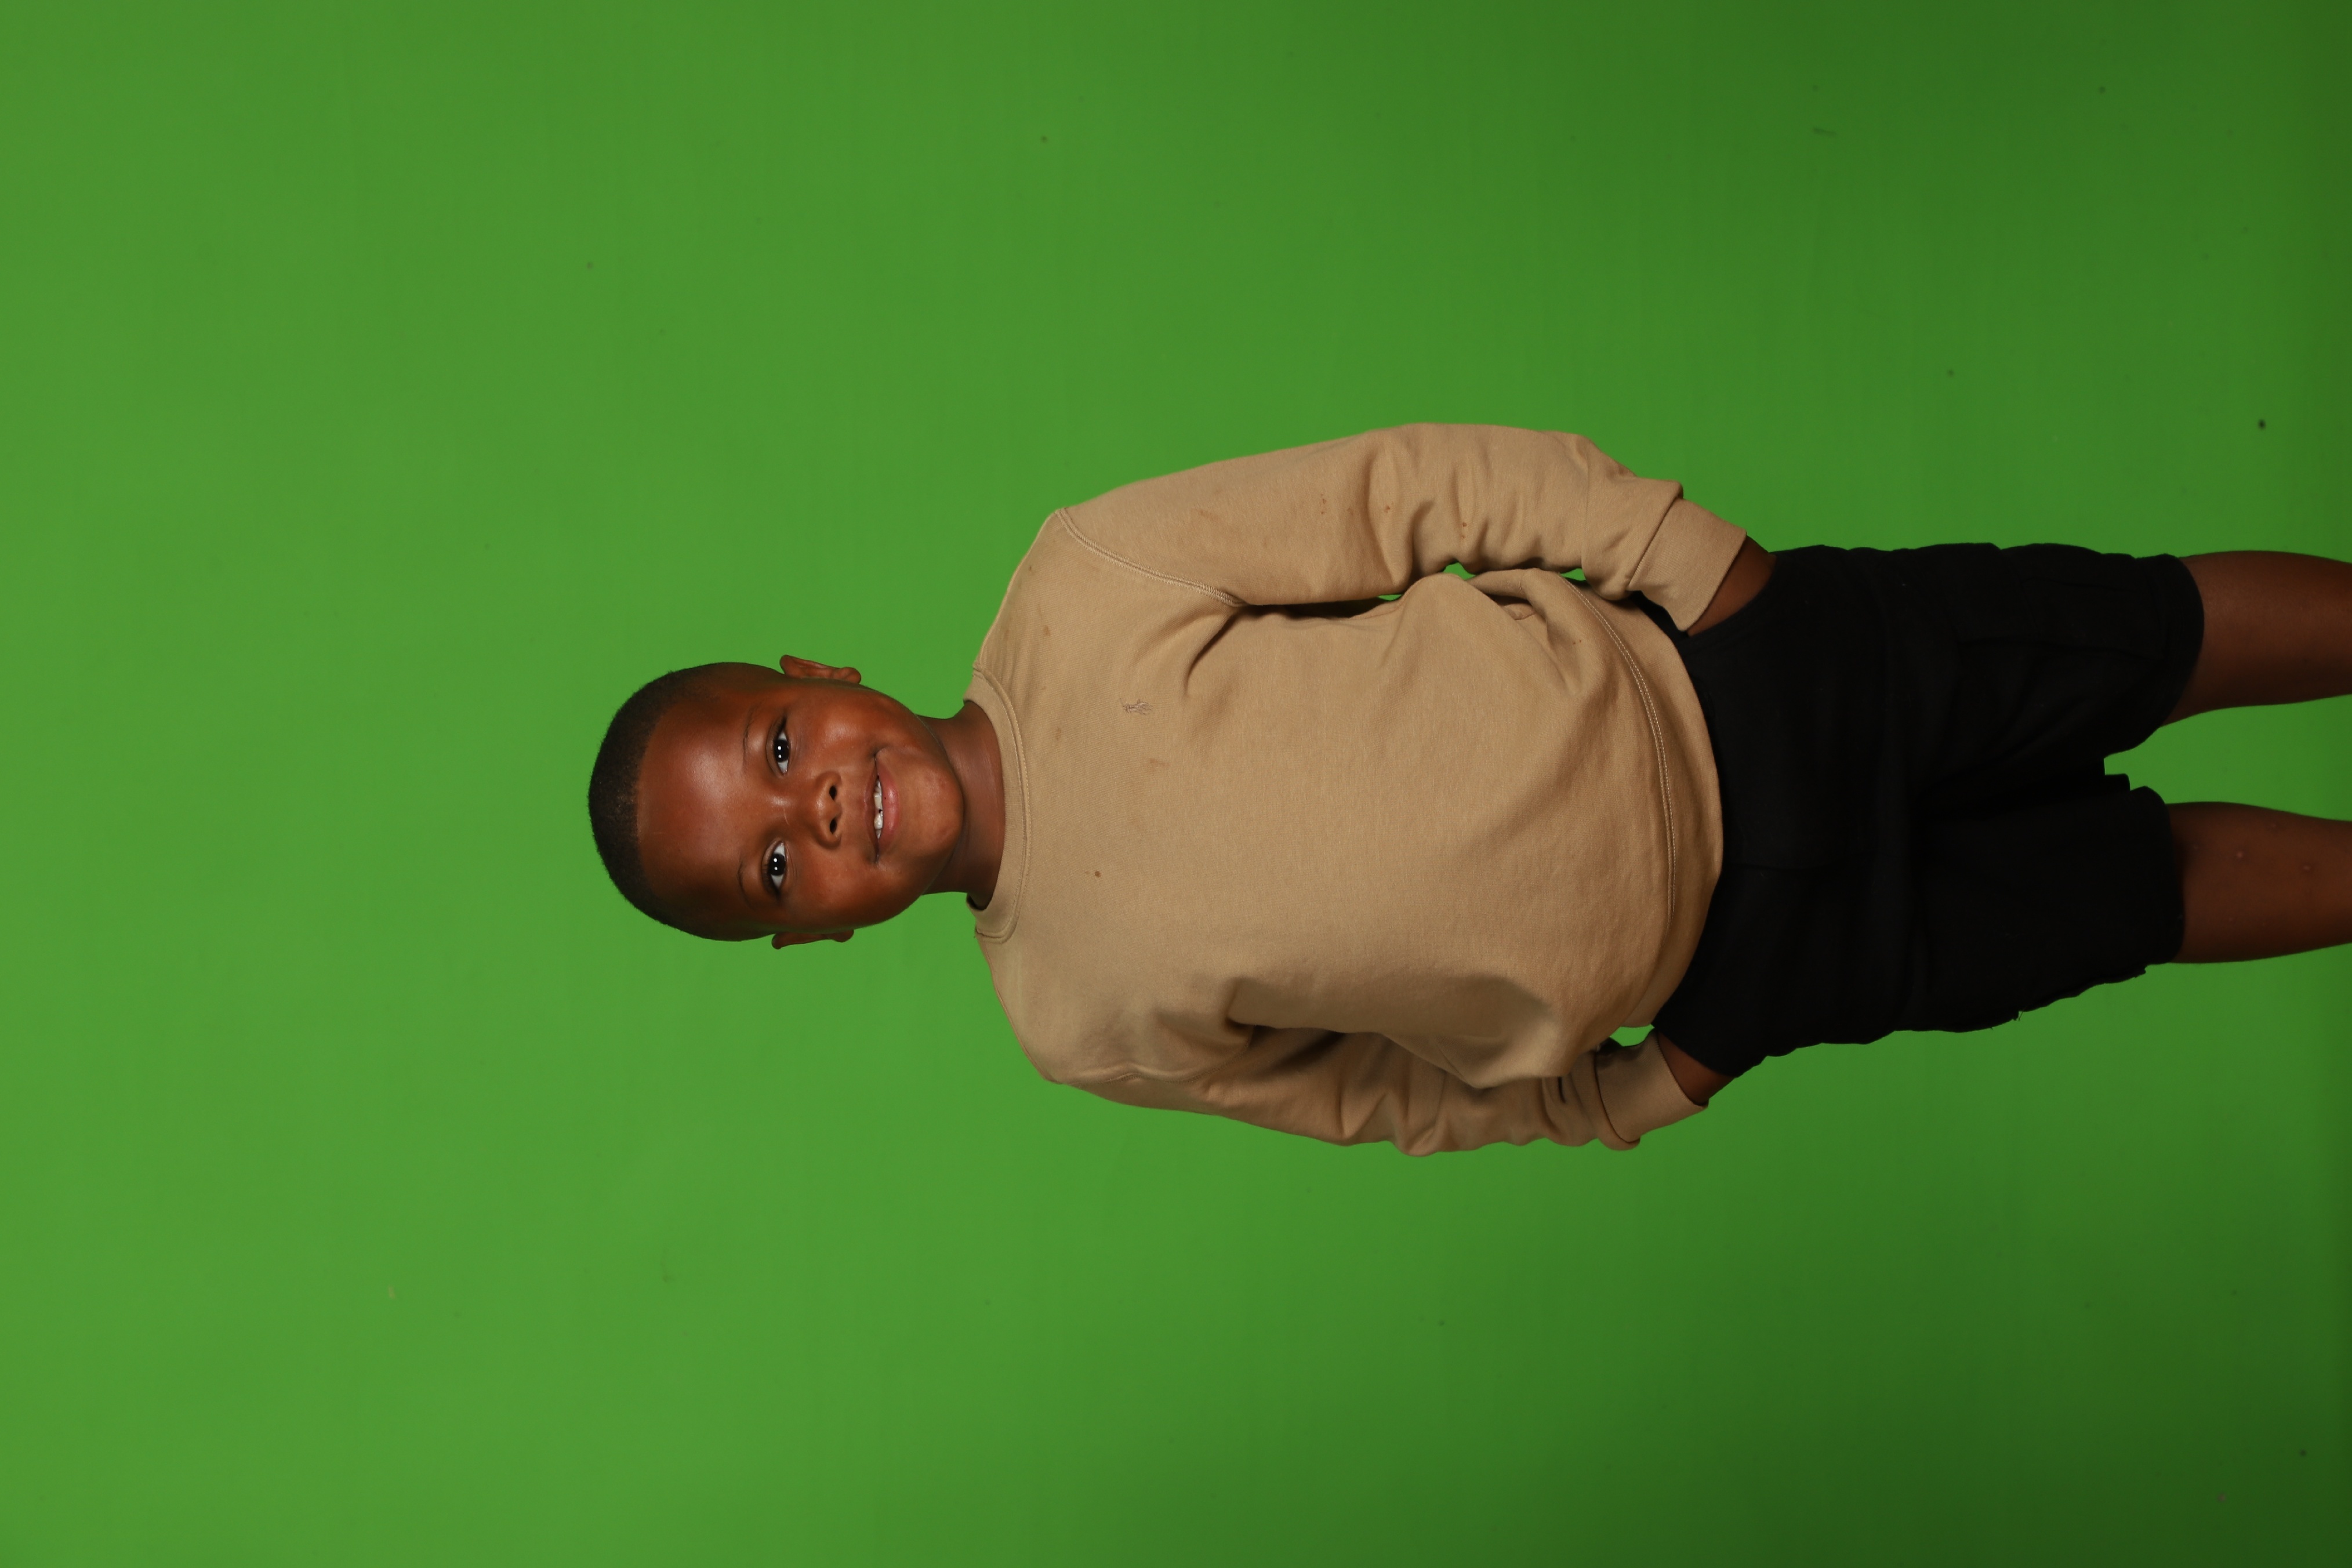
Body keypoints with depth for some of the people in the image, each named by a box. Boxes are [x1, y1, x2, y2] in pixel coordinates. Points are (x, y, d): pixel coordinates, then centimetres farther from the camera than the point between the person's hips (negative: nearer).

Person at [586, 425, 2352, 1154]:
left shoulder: (1078, 589, -15)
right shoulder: (1089, 1022, -9)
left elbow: (1432, 482, -11)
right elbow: (1378, 1091, 5)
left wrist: (1703, 566, -15)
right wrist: (1634, 1095, 1)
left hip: (1724, 669, 0)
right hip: (1754, 954, 0)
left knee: (2176, 633, 8)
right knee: (2154, 883, 8)